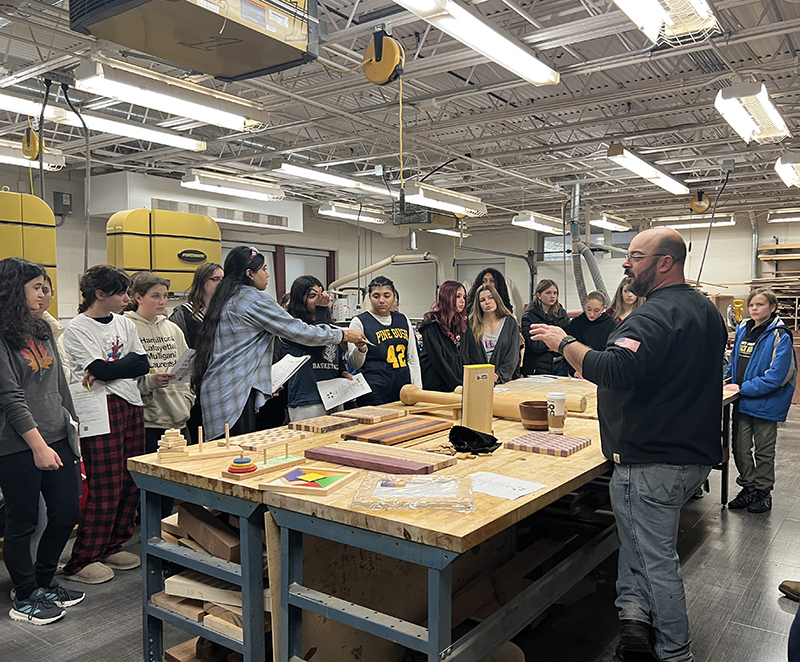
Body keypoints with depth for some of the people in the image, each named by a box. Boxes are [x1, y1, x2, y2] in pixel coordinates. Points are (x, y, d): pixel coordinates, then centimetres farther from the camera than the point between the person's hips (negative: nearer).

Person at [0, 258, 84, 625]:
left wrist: (71, 426, 15)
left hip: (58, 439, 8)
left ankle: (44, 582, 33)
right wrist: (38, 445, -20)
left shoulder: (42, 329, 11)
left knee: (67, 512, 12)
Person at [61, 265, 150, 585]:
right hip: (102, 410, -6)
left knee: (131, 483, 8)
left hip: (131, 406, 7)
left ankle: (112, 546, 25)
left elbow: (143, 364, 5)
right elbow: (101, 369, -15)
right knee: (106, 488, -5)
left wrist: (107, 369, -8)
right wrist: (127, 363, 1)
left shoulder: (125, 324, 14)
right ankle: (81, 561, 9)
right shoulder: (77, 329, -5)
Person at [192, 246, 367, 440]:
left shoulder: (225, 299, 17)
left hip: (217, 388, 9)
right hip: (234, 391, -9)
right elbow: (300, 332, -10)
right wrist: (344, 335, 1)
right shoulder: (255, 299, -10)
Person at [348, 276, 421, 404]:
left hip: (403, 389, 4)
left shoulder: (403, 320, 11)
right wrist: (360, 350, -24)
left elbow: (413, 358, 15)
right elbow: (355, 365, -4)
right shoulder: (359, 322, -2)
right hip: (373, 394, -4)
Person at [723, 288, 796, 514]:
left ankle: (763, 493, 26)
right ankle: (748, 488, 28)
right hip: (742, 402, 6)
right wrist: (725, 378, 2)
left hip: (765, 403, -6)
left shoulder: (779, 336, -15)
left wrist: (743, 388, -21)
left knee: (763, 451, 10)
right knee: (740, 448, 12)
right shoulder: (742, 330, 5)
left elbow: (776, 375, -21)